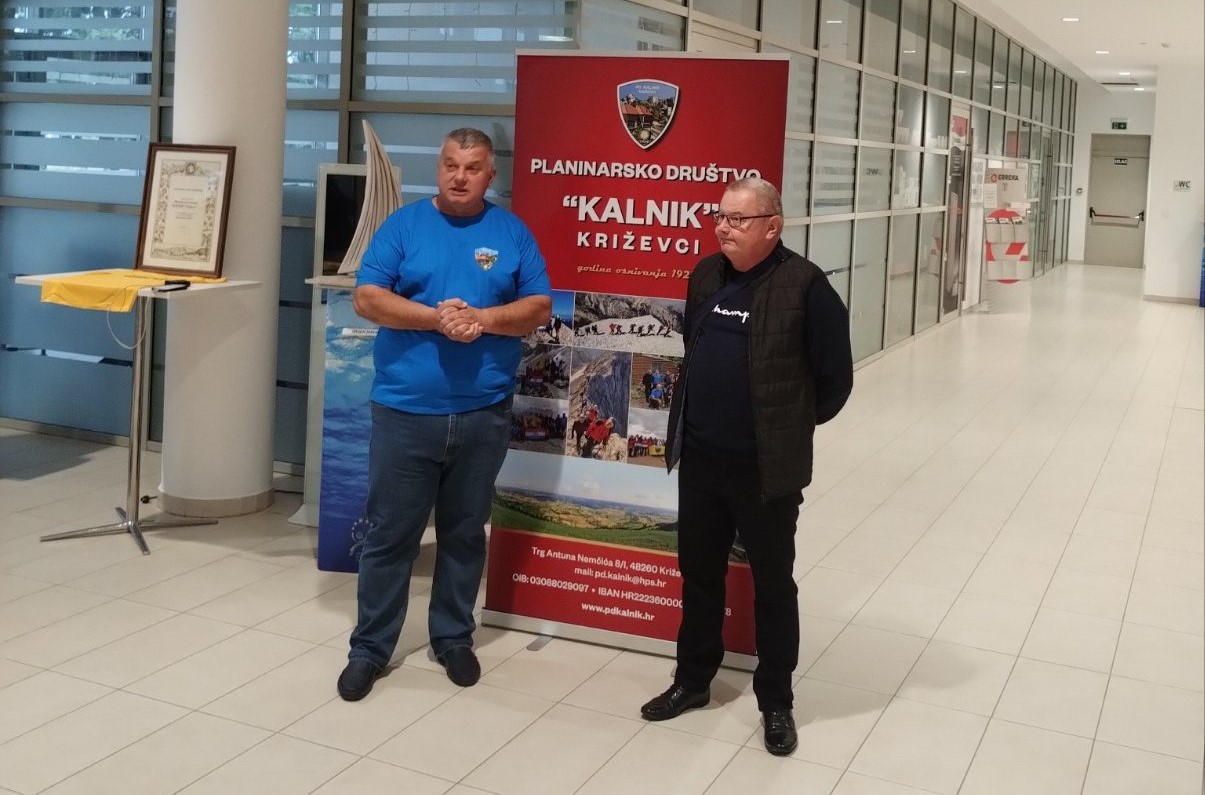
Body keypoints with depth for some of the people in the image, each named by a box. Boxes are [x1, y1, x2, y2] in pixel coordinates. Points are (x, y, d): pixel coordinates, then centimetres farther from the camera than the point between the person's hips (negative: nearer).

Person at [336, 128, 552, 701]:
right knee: (389, 535, 4)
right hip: (404, 411, -1)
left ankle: (453, 638, 29)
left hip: (483, 414, 2)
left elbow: (539, 309, 1)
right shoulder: (404, 224, 2)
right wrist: (435, 317, -19)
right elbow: (366, 298, -6)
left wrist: (483, 319, -16)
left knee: (465, 534, 14)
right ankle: (370, 647, 17)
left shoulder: (511, 232, 6)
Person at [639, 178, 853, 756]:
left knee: (772, 586, 9)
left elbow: (835, 378, -8)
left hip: (766, 469, -6)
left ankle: (776, 702, 24)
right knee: (699, 575, 17)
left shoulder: (804, 285, -14)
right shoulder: (705, 275, 5)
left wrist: (792, 427, 3)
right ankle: (692, 681, 35)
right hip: (699, 460, 6)